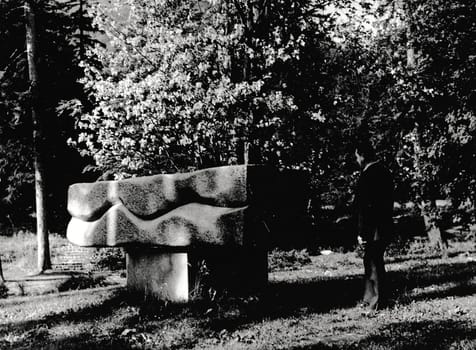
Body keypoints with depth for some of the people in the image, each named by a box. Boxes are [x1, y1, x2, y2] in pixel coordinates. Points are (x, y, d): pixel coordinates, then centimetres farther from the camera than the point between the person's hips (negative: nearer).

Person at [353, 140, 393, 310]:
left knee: (374, 263, 0)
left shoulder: (368, 175, -18)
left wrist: (362, 232, -16)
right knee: (371, 261, 17)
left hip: (374, 228, -9)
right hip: (385, 225, 9)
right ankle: (370, 298, 25)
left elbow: (365, 207, -20)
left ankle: (378, 301, 8)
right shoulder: (384, 171, 11)